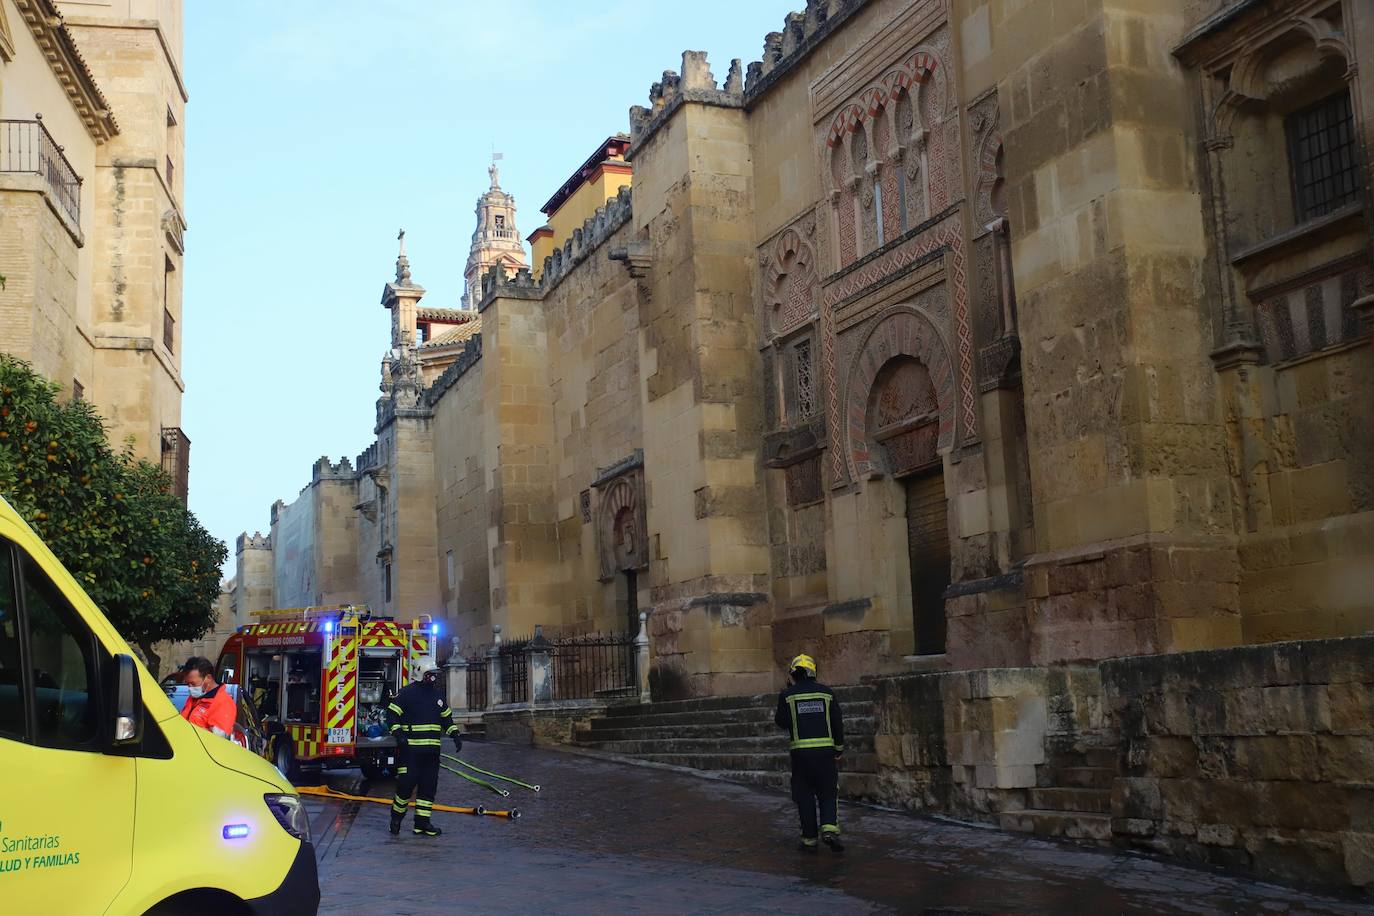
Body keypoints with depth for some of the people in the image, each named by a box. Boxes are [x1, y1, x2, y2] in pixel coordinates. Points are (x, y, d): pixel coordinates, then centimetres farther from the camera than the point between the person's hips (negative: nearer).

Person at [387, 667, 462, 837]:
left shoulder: (437, 694, 14)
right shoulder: (407, 693, -6)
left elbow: (446, 717, 24)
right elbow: (392, 714, -8)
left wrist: (455, 735, 13)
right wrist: (398, 734, -19)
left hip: (432, 751, 6)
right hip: (410, 749, -6)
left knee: (429, 785, 5)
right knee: (407, 783, -6)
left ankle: (422, 822, 11)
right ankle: (397, 816, 16)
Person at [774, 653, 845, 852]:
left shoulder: (787, 695, -1)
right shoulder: (826, 693, 5)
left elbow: (781, 722, 0)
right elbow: (838, 723, 5)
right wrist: (838, 751, 13)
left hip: (800, 751, -1)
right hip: (825, 749, 1)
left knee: (805, 796, 8)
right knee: (829, 794, 9)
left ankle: (809, 839, 9)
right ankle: (829, 829, -12)